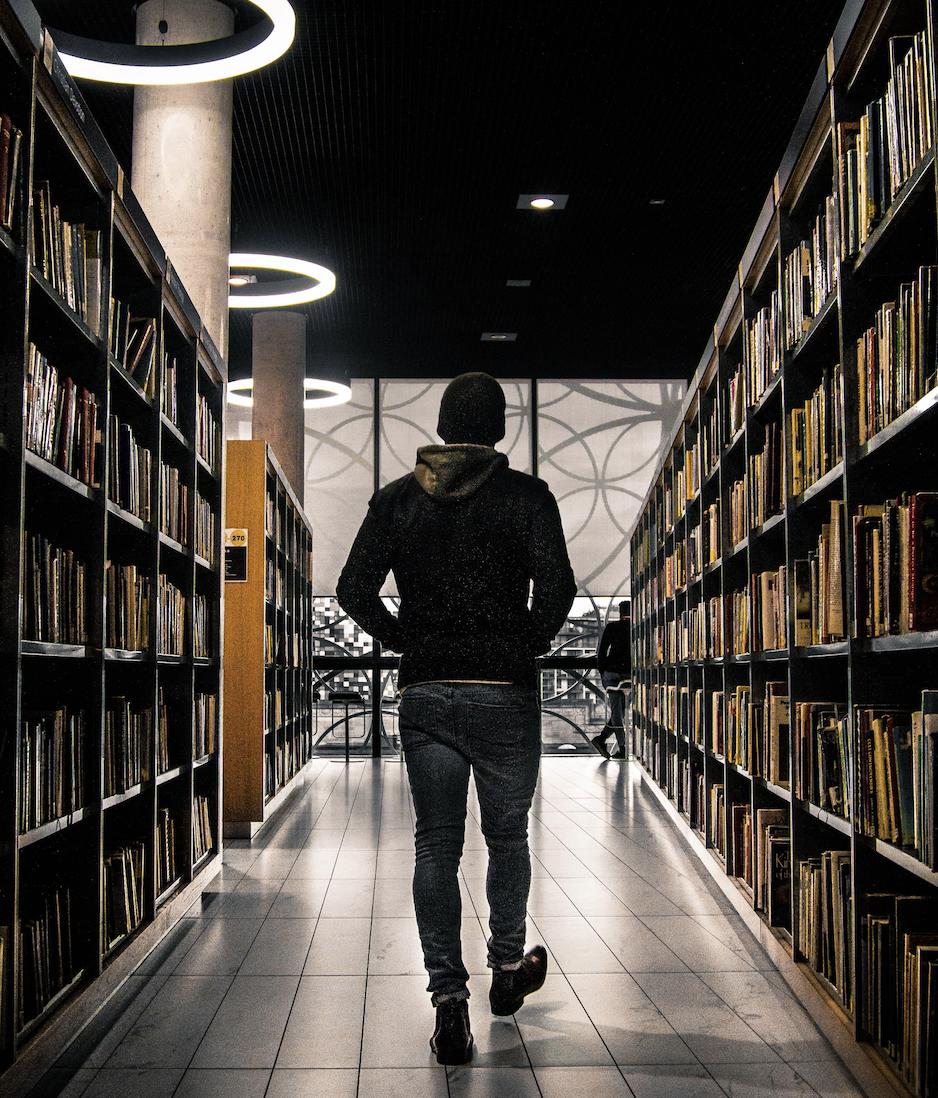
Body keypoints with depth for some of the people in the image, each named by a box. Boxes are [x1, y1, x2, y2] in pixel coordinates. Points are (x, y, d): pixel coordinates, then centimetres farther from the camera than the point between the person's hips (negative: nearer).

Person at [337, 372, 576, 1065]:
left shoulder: (397, 499, 4)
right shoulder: (525, 494, -4)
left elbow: (354, 590, -2)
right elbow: (557, 586, -16)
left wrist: (406, 640, 10)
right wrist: (529, 644, 0)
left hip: (425, 695, 2)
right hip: (506, 695, -2)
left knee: (436, 846, 7)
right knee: (508, 837, 16)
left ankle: (449, 998, 3)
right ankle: (508, 968, 32)